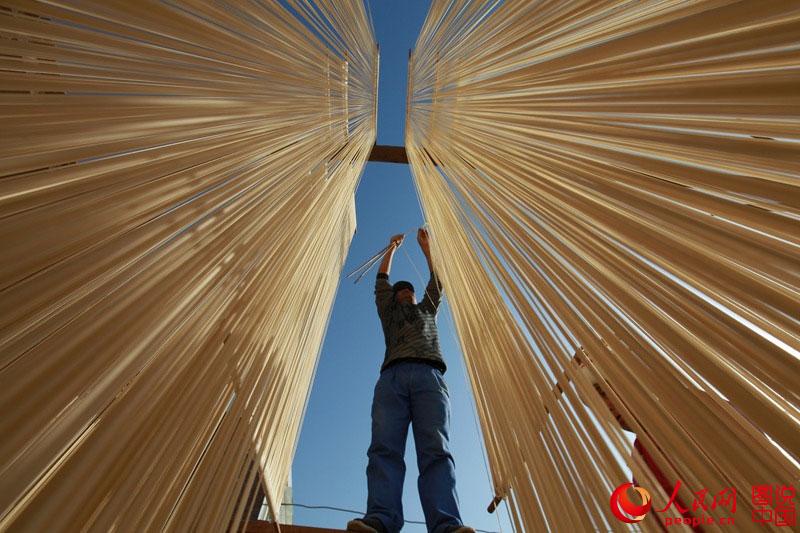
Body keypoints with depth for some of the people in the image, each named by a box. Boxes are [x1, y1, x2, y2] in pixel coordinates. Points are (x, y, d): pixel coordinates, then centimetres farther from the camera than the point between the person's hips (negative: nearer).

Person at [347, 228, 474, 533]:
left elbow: (436, 281, 41)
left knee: (436, 450, -19)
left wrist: (426, 247, 51)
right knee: (384, 448, -20)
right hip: (392, 377, 1)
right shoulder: (389, 312, 35)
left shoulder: (427, 310, 38)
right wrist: (392, 248, 52)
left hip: (429, 376, 0)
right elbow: (381, 280, 39)